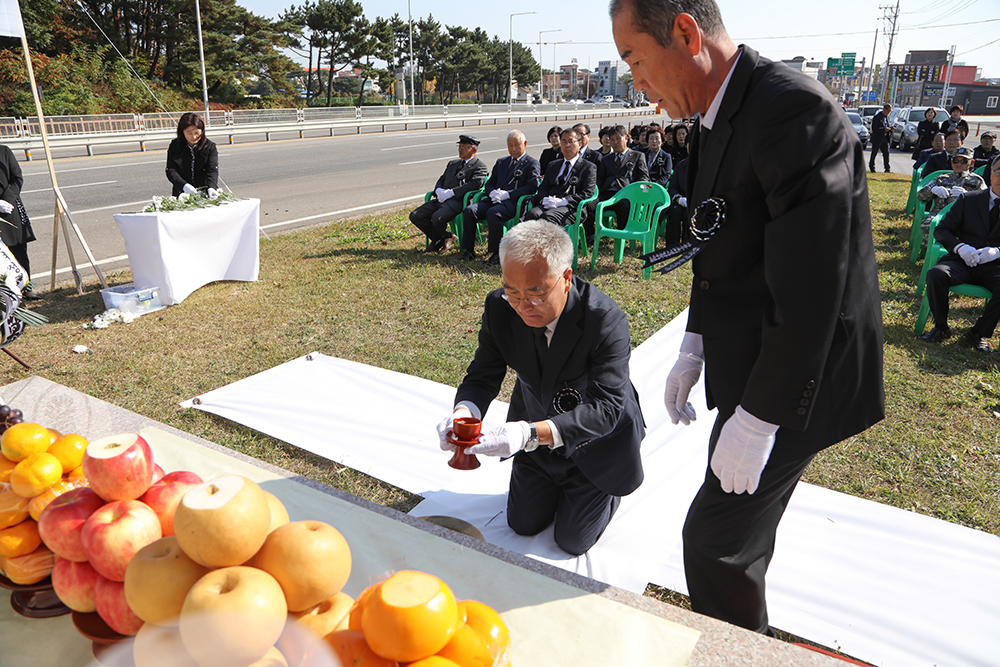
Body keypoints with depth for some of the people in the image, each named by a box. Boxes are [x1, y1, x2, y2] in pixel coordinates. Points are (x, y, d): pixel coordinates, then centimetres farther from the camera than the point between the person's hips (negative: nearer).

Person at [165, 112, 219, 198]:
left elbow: (213, 170, -7)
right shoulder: (174, 146, 6)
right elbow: (171, 171, 1)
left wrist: (211, 187, -27)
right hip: (182, 194, 0)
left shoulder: (210, 146, 3)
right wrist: (184, 185, -20)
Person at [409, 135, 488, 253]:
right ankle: (446, 237, -1)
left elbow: (474, 184, -12)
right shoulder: (452, 164, 29)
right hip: (441, 199, 8)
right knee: (415, 215, -9)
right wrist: (439, 190, 1)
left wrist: (451, 192, -17)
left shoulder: (480, 166, 5)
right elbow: (441, 180, 27)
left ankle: (436, 242, -2)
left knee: (438, 217, -34)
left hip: (458, 200, -8)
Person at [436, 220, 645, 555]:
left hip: (596, 439, -4)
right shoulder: (500, 308, -22)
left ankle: (609, 488, 34)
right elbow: (483, 376, -14)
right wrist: (464, 412, -38)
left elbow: (606, 407, -37)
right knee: (523, 524, 15)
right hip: (536, 431, 4)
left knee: (573, 541, 6)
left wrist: (532, 433, -52)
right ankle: (559, 483, 42)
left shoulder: (607, 320, -35)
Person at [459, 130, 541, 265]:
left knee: (493, 213, -36)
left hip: (513, 202, -6)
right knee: (469, 211, -18)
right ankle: (469, 251, -11)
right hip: (494, 199, 6)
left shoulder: (532, 163, 7)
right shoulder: (501, 162, 27)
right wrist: (492, 193, -1)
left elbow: (532, 186, -8)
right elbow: (489, 183, 25)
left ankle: (496, 254, -28)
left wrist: (508, 194, -15)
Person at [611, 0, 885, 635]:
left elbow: (810, 289, -27)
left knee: (716, 539, 1)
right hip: (746, 362, 9)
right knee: (740, 530, 24)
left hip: (794, 379, -9)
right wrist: (694, 347, 9)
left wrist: (758, 416, -23)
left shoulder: (793, 108, -24)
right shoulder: (719, 119, 6)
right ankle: (746, 631, 49)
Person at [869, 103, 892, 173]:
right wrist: (884, 129, -22)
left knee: (886, 153, 3)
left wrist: (890, 129, 2)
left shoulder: (887, 117, 14)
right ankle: (872, 168, 12)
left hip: (885, 138, 7)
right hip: (877, 138, -7)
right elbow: (874, 128, -17)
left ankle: (887, 168, 7)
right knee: (874, 154, 2)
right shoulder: (877, 117, -10)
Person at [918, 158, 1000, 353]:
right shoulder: (969, 200, 12)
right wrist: (960, 247, -11)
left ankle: (979, 333, -9)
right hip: (963, 262, 1)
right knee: (936, 274, -31)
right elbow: (941, 230, 9)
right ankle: (941, 327, -10)